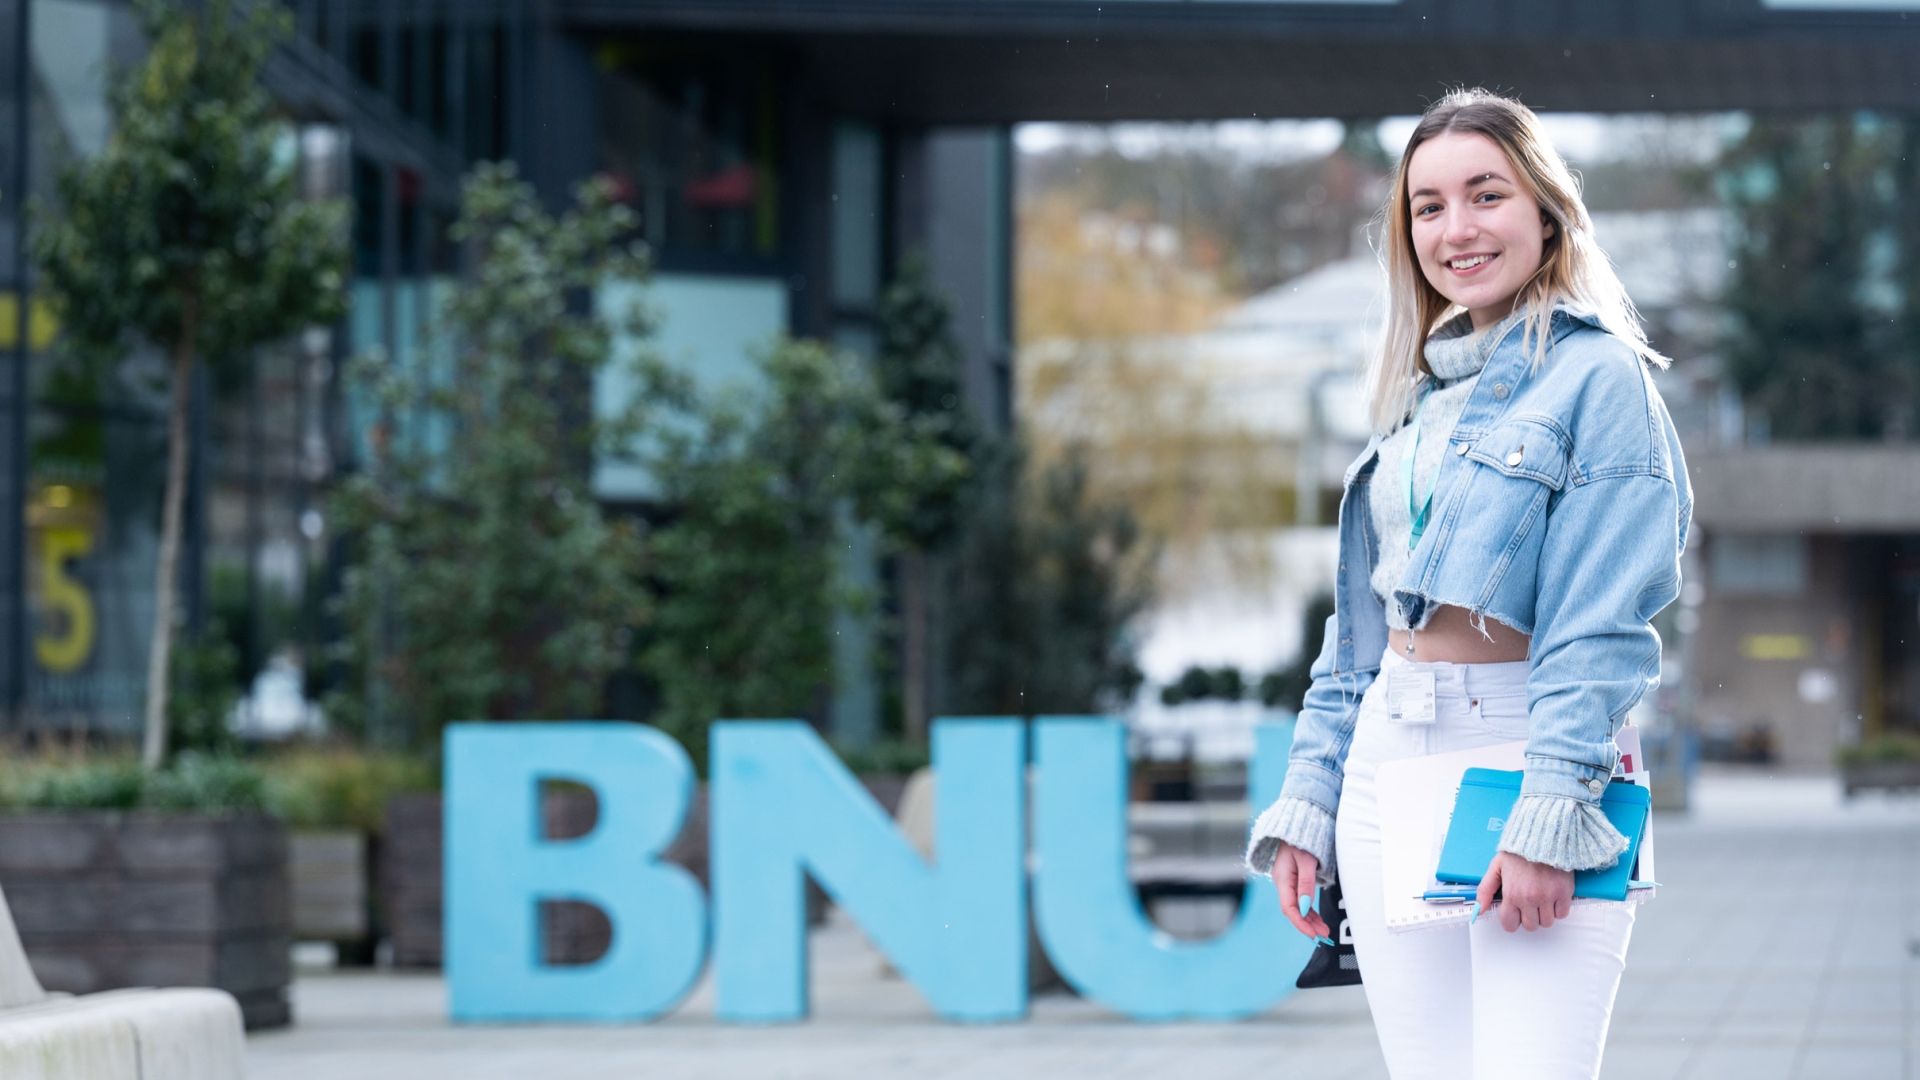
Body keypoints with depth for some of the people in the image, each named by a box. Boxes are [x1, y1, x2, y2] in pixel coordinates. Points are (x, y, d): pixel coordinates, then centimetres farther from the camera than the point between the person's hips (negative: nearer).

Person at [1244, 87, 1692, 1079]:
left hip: (1525, 751, -7)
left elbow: (1602, 623, -12)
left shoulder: (1599, 375, -4)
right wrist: (1307, 805, 12)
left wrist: (1549, 813, -20)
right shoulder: (1419, 394, 17)